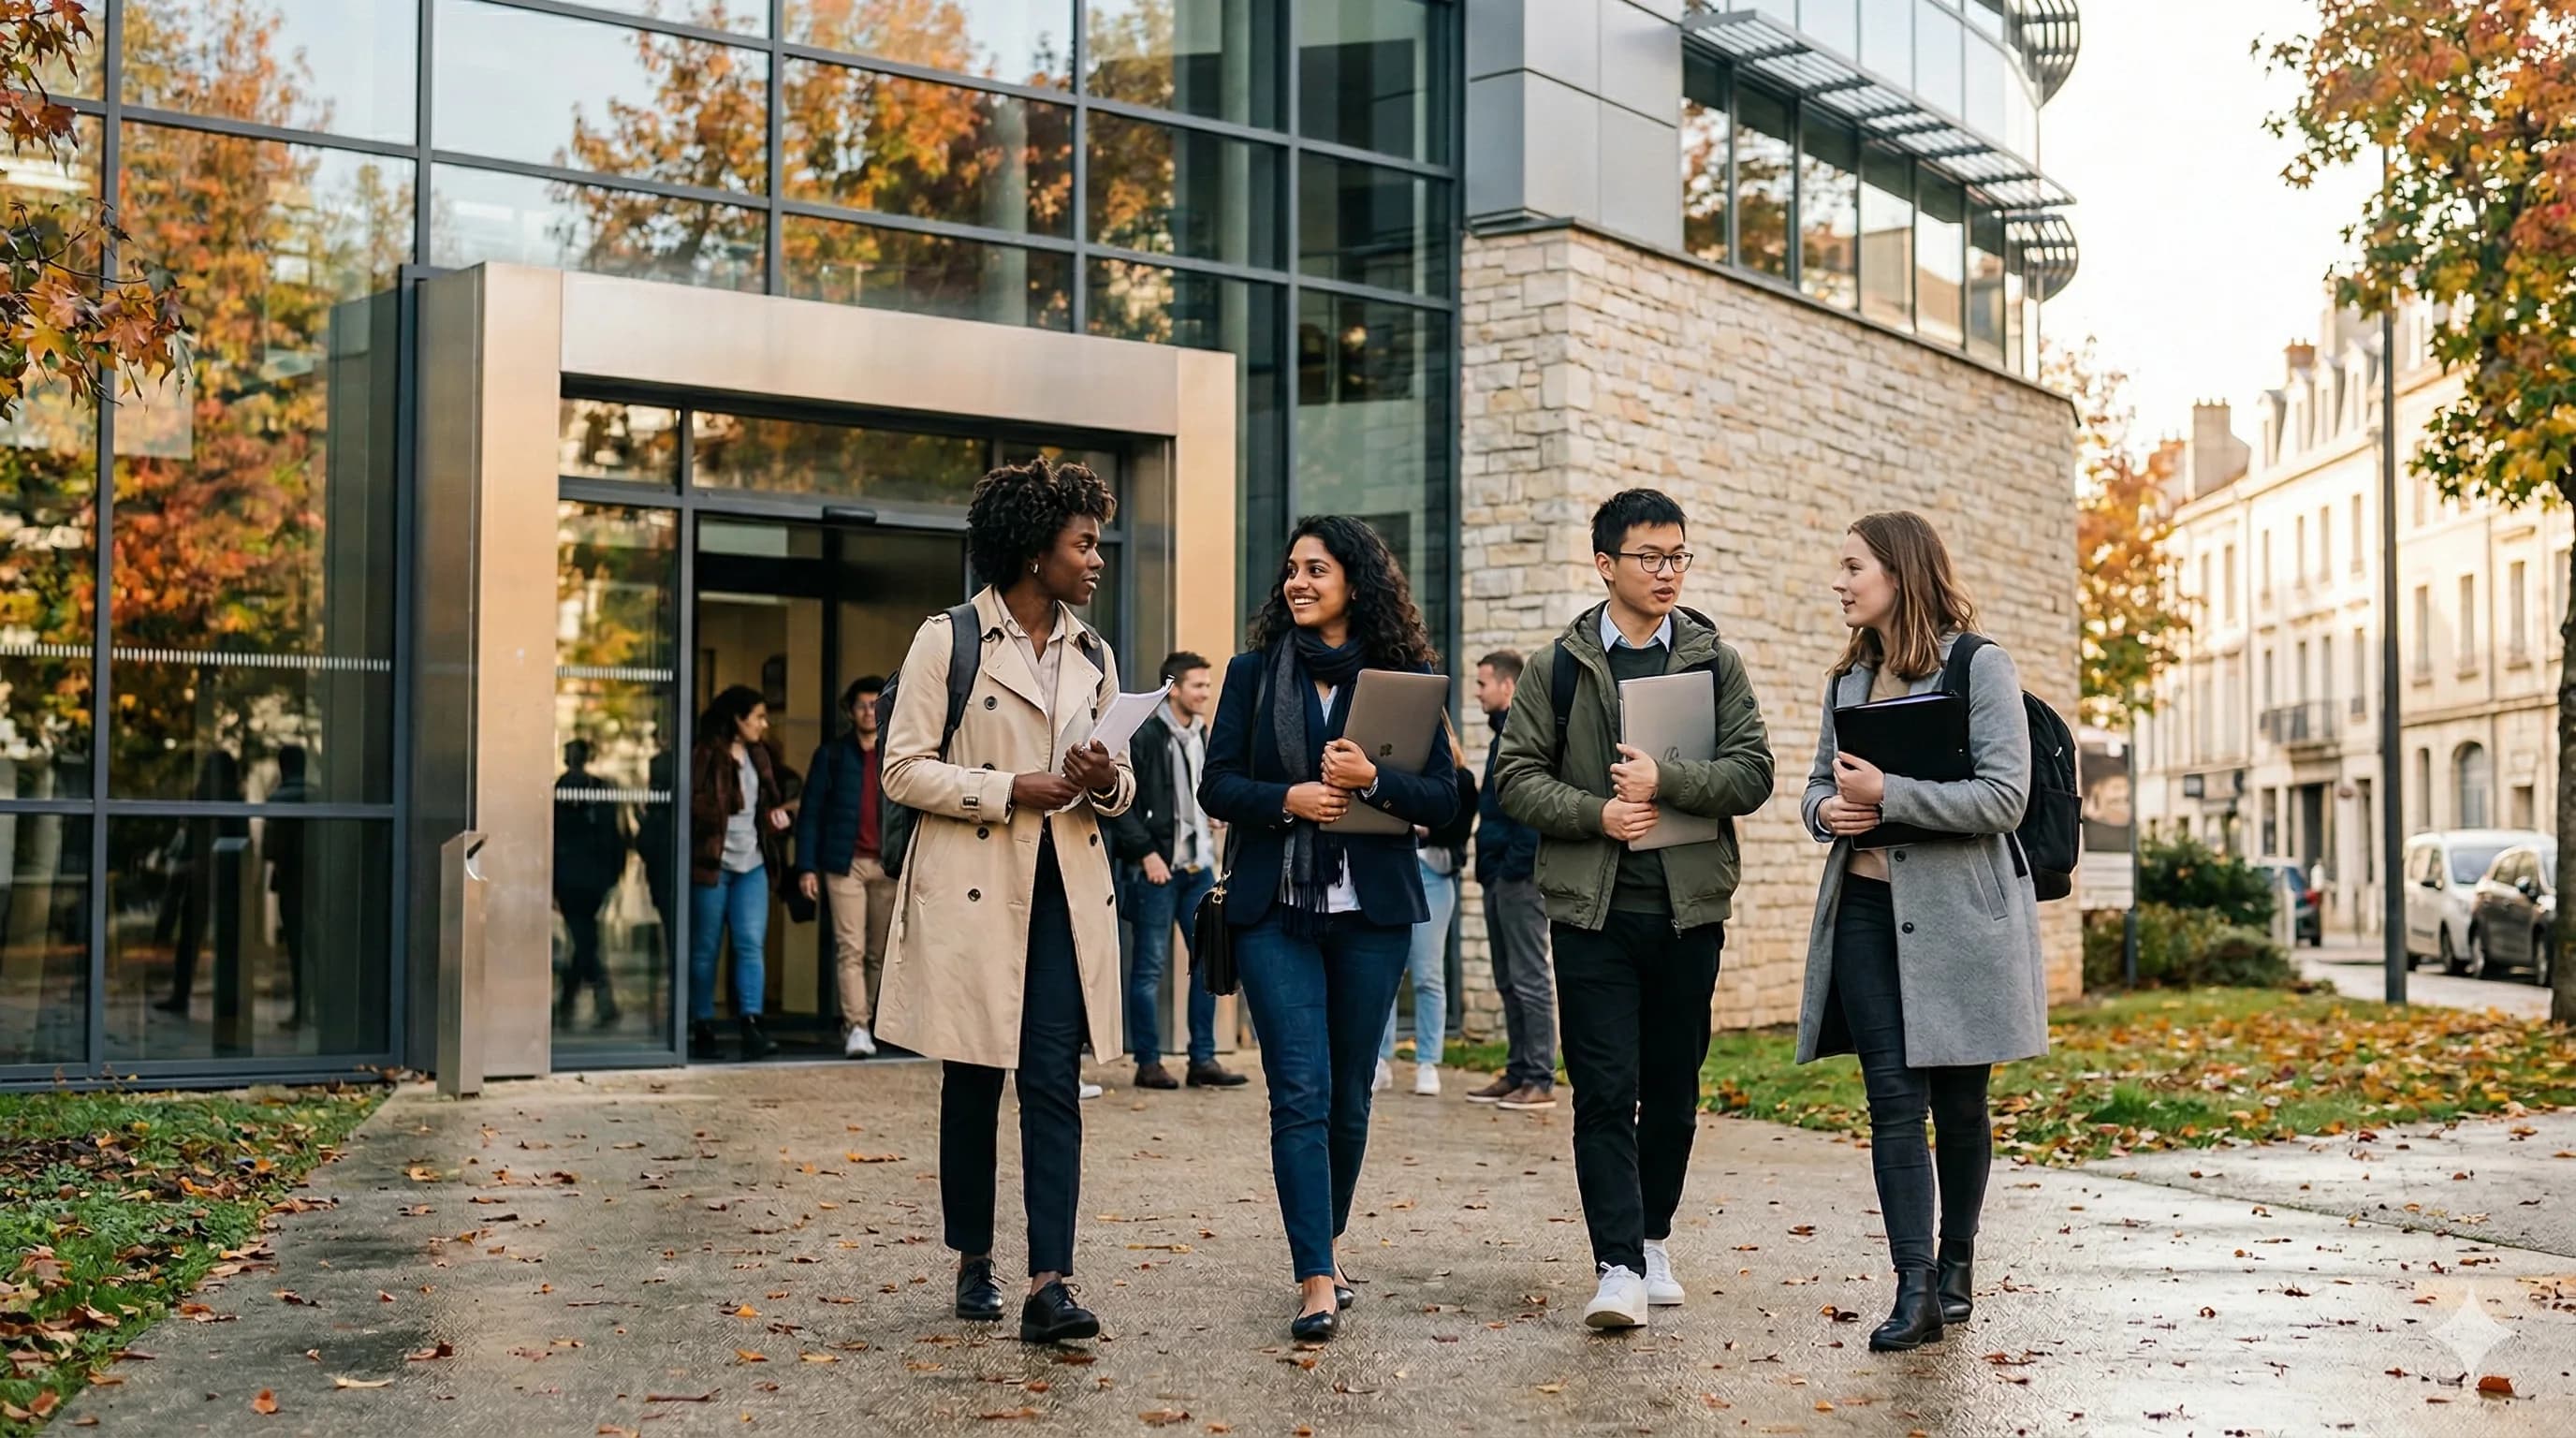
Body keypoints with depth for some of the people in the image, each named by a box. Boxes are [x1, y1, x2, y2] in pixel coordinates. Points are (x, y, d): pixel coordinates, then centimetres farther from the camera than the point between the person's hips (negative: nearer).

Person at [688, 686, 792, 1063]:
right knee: (704, 949, 3)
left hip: (752, 865, 6)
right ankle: (702, 1029, 10)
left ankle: (751, 1025, -12)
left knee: (752, 944, -7)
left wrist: (775, 813, 8)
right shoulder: (705, 755, -6)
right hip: (711, 862, -6)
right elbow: (693, 805, -12)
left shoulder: (758, 755, 16)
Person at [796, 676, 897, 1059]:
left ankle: (864, 1024, 12)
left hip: (887, 866, 2)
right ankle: (855, 1028, -14)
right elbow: (810, 813, 5)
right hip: (845, 864, -2)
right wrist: (807, 867, -3)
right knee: (850, 949, -10)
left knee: (878, 952, 3)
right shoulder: (831, 755, 8)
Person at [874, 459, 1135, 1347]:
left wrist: (1105, 783, -5)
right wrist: (1011, 791, -16)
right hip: (974, 888, -4)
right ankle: (974, 1264, 23)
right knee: (973, 1084, 7)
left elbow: (1121, 785, 19)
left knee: (1054, 1085, -6)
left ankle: (1049, 1287, -10)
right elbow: (903, 769, -6)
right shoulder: (948, 641, -2)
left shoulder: (1092, 655, 14)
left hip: (1067, 892, 4)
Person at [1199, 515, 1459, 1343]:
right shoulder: (1254, 672, 7)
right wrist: (1287, 800, -13)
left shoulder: (1407, 676, 4)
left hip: (1372, 909, 0)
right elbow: (1217, 785, 4)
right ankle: (1317, 1281, -8)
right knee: (1300, 1091, -8)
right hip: (1273, 909, 0)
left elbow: (1443, 799, 1)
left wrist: (1372, 782, -16)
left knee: (1349, 1093, 9)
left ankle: (1327, 1239, 31)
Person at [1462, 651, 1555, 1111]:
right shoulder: (1505, 734, 19)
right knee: (1508, 981, 13)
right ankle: (1517, 1073, 19)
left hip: (1519, 876, -10)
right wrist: (1489, 866, 16)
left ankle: (1540, 1081, -3)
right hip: (1499, 875, 10)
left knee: (1530, 979, -6)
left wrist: (1516, 865, -21)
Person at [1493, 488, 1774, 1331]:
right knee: (1605, 1092, -6)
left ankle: (1653, 1241, 28)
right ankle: (1618, 1268, -6)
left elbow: (1752, 774, -2)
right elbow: (1516, 776, 2)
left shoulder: (1714, 662, 7)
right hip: (1592, 908, -2)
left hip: (1690, 906, 2)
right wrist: (1595, 813, -12)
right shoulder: (1560, 666, 5)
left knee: (1673, 1090, 11)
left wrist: (1666, 782, -16)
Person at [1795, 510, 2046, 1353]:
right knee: (1893, 1099, -4)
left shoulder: (1980, 667, -6)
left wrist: (1888, 794, -21)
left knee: (1958, 1102, 8)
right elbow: (1820, 781, 21)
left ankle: (1956, 1264, 25)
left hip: (1956, 915, -4)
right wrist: (1828, 809, -3)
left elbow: (2004, 798, -13)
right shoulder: (1849, 677, 14)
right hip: (1865, 911, 4)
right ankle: (1914, 1287, -5)